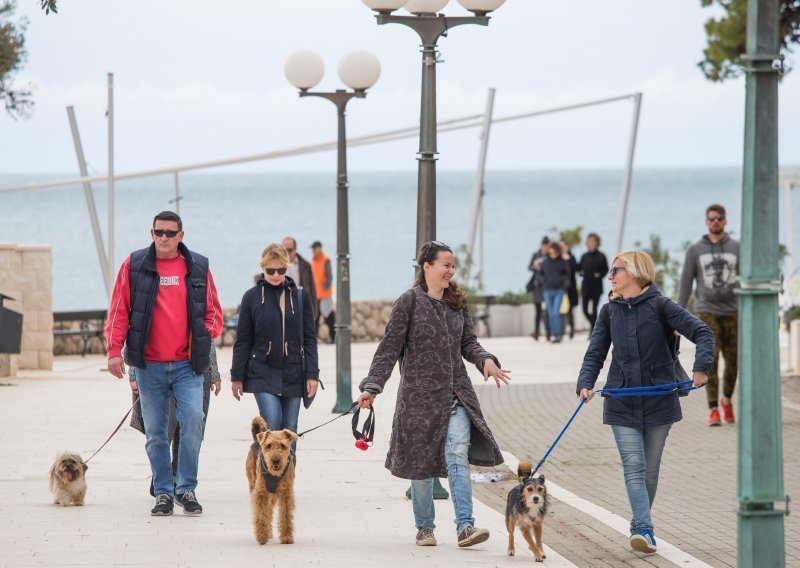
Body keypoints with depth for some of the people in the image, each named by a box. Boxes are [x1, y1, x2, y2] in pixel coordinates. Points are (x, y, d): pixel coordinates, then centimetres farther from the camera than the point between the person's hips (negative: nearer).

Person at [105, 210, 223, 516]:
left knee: (193, 420, -14)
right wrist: (114, 350, -3)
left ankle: (186, 488, -2)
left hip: (187, 365, 0)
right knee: (155, 432, 4)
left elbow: (213, 312, 12)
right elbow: (118, 311, 4)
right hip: (149, 365, 0)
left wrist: (202, 339, -4)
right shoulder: (134, 266, 2)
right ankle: (164, 492, 15)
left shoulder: (198, 267, 5)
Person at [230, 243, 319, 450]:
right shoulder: (252, 297, 1)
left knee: (289, 429, 3)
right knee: (272, 421, -17)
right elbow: (242, 340, 4)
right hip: (263, 372, -2)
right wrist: (237, 376, 3)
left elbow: (309, 338, 6)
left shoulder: (300, 296, 5)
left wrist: (312, 374, 0)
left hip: (293, 373, 2)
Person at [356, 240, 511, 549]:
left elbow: (468, 342, 13)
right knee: (421, 460, 6)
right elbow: (389, 348, -6)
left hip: (456, 393, 3)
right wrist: (372, 387, -13)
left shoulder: (458, 301, 9)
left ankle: (465, 526, -18)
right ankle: (424, 527, 21)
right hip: (420, 393, -3)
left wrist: (485, 360, -9)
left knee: (458, 454, -13)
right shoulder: (409, 301, -6)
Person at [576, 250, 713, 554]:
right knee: (633, 466, -11)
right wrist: (585, 384, -10)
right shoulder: (609, 312, 7)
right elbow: (595, 353, 8)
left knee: (650, 469, 7)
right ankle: (644, 530, -19)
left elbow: (702, 332, -10)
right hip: (622, 402, 2)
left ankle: (639, 527, 22)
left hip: (658, 400, -2)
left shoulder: (660, 307, -5)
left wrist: (701, 367, -25)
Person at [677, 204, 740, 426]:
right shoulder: (695, 250, 3)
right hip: (707, 313, -2)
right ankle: (713, 410, -12)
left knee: (733, 361, 7)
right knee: (710, 360, -12)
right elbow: (686, 283, 5)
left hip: (732, 313, 2)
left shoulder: (737, 248, 5)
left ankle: (727, 399, 33)